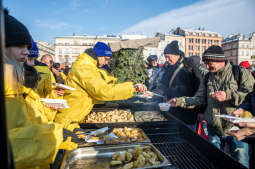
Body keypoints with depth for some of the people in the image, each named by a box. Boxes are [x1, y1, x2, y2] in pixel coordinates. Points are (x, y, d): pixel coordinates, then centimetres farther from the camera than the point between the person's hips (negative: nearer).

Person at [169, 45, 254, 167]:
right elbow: (199, 99, 4)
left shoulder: (240, 73, -5)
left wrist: (228, 96, -24)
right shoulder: (208, 78, 8)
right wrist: (179, 101, -7)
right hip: (214, 130, 4)